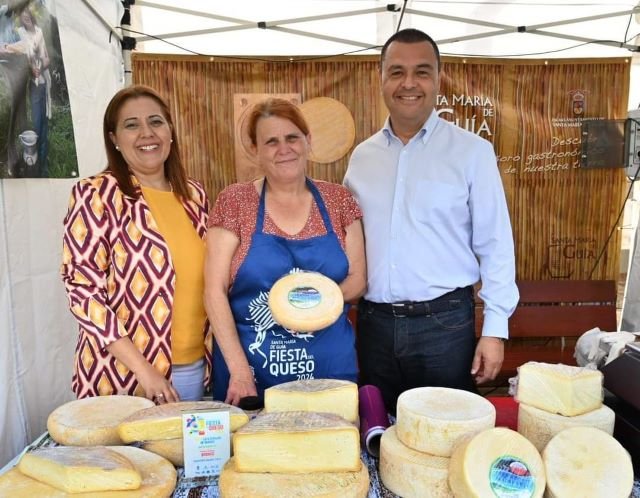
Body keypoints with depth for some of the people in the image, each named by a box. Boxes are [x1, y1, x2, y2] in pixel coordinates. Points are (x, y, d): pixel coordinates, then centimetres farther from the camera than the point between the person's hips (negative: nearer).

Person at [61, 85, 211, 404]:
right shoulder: (96, 195, -10)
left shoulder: (193, 195, 5)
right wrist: (143, 369, -18)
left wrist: (203, 361, 8)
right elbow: (82, 289, -14)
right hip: (123, 376, -5)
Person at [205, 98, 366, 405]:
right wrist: (239, 370, -13)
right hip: (249, 364, -1)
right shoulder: (234, 202, -4)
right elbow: (215, 290, -7)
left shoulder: (338, 200, 2)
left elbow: (357, 279, 6)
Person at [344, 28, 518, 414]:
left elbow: (495, 246, -5)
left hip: (444, 322, -3)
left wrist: (495, 328, -8)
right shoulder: (362, 156, 6)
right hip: (374, 322, 4)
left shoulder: (472, 152, -5)